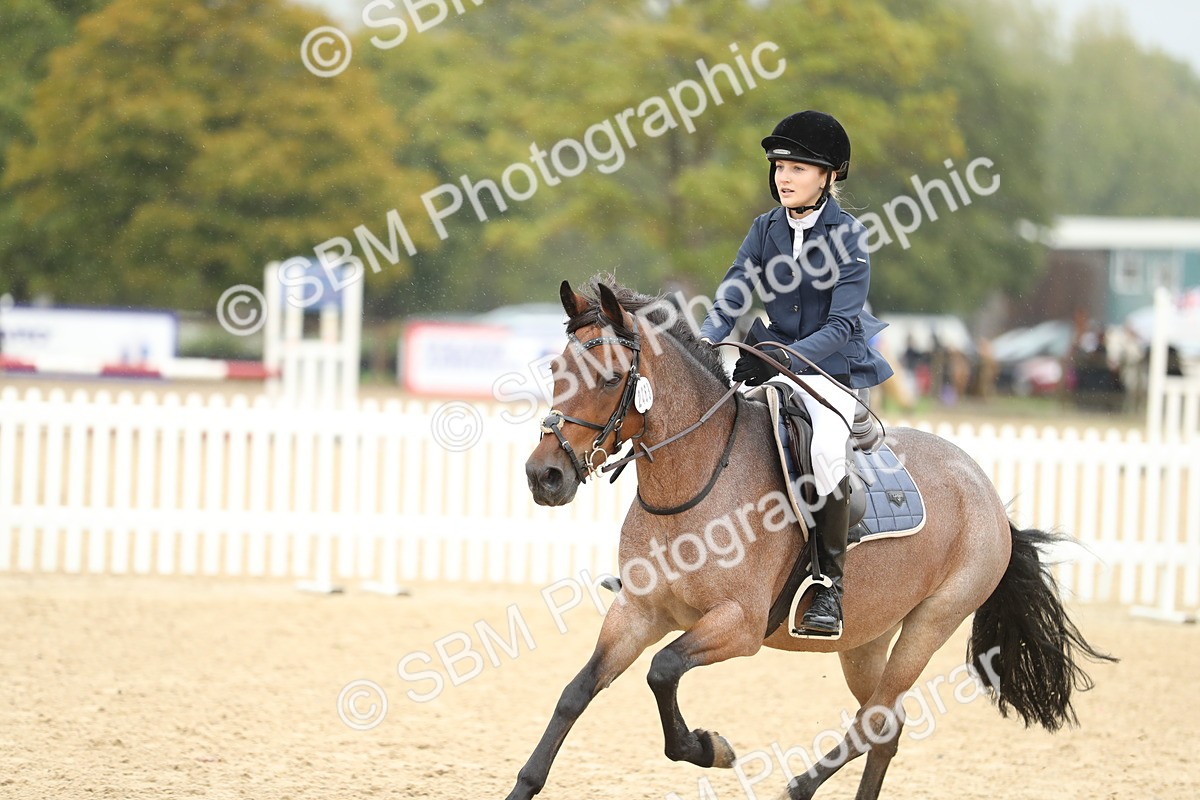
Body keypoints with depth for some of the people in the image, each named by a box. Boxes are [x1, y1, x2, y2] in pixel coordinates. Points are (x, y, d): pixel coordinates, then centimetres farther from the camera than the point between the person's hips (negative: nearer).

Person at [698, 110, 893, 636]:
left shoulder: (848, 237, -11)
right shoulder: (766, 230, 4)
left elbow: (842, 324, -18)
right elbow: (732, 296, -3)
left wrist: (784, 358, -32)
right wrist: (706, 343, -24)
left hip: (833, 369, -6)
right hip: (774, 366, 6)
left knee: (825, 448, -32)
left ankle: (830, 584, -21)